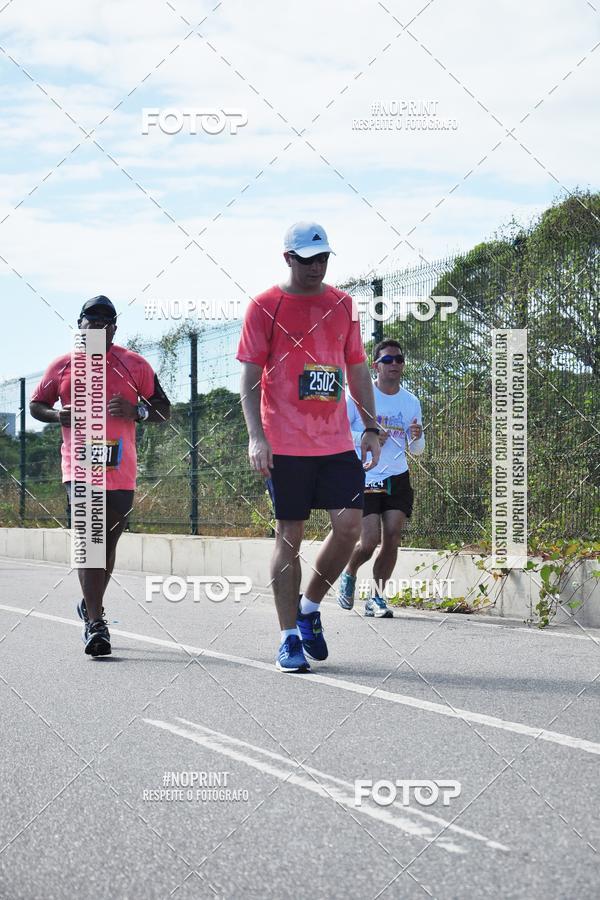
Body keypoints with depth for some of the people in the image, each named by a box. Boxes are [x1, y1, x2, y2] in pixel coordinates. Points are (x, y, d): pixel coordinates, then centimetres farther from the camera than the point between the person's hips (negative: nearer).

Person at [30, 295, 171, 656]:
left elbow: (164, 410, 10)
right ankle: (95, 623, -23)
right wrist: (59, 415, -4)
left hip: (120, 468, 2)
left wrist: (137, 411, -12)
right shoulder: (62, 366, 9)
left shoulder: (134, 365, 7)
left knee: (108, 541, 13)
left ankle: (91, 606, 35)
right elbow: (36, 405, 18)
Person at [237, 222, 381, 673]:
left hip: (337, 441, 4)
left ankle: (309, 607, 16)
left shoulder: (342, 304, 12)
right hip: (285, 444, -4)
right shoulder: (265, 306, -1)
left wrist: (371, 427, 9)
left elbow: (357, 369, 17)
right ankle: (289, 638, 6)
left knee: (349, 525, -6)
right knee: (290, 535, -1)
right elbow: (250, 376, -3)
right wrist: (256, 436, -13)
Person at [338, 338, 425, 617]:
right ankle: (348, 574, 22)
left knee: (392, 539, -5)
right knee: (369, 542, -9)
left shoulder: (411, 402, 7)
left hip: (398, 479, 4)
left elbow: (416, 450, 14)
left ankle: (377, 597, 7)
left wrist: (416, 438, -10)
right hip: (364, 479, -4)